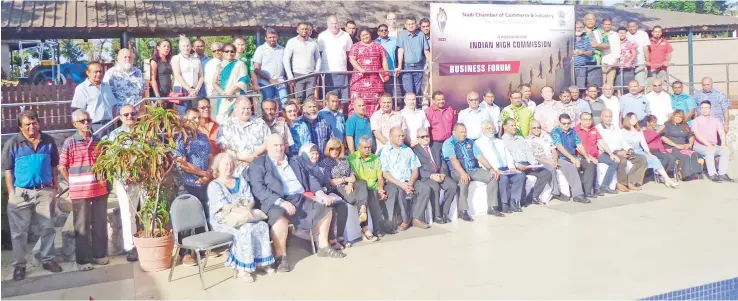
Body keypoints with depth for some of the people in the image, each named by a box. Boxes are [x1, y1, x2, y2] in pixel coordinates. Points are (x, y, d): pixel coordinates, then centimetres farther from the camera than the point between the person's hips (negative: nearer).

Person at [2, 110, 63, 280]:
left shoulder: (48, 141, 4)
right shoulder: (12, 144, -3)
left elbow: (54, 167, 10)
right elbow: (8, 170, -2)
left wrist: (55, 188, 6)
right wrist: (11, 193, -8)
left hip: (44, 191, 2)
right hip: (21, 192, -2)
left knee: (47, 228, 8)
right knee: (19, 231, 5)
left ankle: (47, 259, 21)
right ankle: (19, 265, 16)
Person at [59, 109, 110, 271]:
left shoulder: (98, 141, 7)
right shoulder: (70, 143, -6)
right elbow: (62, 167, -2)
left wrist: (103, 179, 7)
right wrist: (74, 183, -2)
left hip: (100, 189, 4)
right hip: (79, 191, -4)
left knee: (100, 224, 11)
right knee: (82, 227, 4)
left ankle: (99, 254, 24)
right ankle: (83, 259, 14)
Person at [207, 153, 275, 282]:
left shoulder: (241, 182, 15)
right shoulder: (214, 186, -2)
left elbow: (250, 200, 4)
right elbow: (222, 206, -17)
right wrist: (240, 210, -31)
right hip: (223, 221, -5)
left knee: (262, 226, -22)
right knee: (245, 229, -34)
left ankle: (261, 261, -13)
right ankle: (242, 269, -30)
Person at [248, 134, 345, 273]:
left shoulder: (293, 161, 20)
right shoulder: (258, 164, 1)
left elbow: (309, 178, 20)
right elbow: (258, 189, -12)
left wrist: (320, 193, 0)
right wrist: (280, 202, -25)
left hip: (301, 199, 7)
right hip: (276, 202, -7)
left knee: (325, 208, 4)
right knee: (280, 217, -37)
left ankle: (323, 246, 16)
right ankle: (281, 256, -19)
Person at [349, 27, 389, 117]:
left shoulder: (378, 46, 16)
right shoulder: (356, 46, 12)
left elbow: (384, 59, 13)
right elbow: (352, 59, 0)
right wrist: (360, 69, -16)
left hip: (375, 78, 1)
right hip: (360, 77, -1)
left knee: (374, 100, -3)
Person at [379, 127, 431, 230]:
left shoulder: (408, 150, 16)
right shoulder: (384, 151, 2)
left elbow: (415, 170, 12)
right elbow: (384, 173, -7)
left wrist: (411, 183, -9)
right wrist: (401, 184, -16)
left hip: (409, 182, 5)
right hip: (392, 182, -4)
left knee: (426, 188, -20)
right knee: (398, 191, -36)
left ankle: (416, 218, -16)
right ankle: (406, 220, -19)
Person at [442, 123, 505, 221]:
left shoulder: (470, 142, 18)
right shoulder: (448, 143, -2)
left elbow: (480, 156, 11)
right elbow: (453, 159, -19)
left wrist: (490, 168, -5)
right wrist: (463, 173, -34)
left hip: (473, 170, 6)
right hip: (457, 172, -6)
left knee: (493, 177, -13)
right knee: (464, 180, -39)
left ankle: (491, 207, -7)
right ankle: (463, 211, -30)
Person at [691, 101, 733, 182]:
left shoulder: (716, 120, 12)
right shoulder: (696, 121, 1)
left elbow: (722, 133, -3)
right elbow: (697, 135, -15)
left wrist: (723, 143, -23)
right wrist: (708, 144, -29)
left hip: (714, 146, 4)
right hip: (699, 146, -4)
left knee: (726, 151, -23)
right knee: (709, 151, -34)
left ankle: (722, 173, -23)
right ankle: (712, 174, -34)